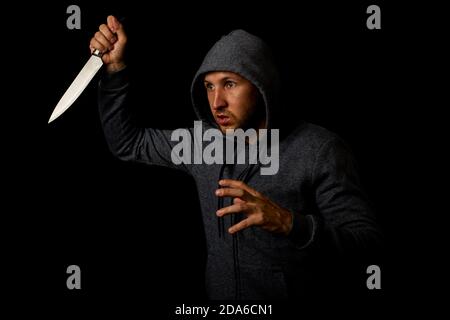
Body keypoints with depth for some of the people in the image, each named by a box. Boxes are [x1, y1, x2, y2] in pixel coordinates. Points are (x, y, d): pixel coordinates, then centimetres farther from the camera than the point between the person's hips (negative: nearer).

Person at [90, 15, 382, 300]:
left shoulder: (321, 150, -13)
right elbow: (128, 143, 16)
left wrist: (290, 223, -33)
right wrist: (115, 67, 5)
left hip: (295, 291, -5)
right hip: (217, 291, 5)